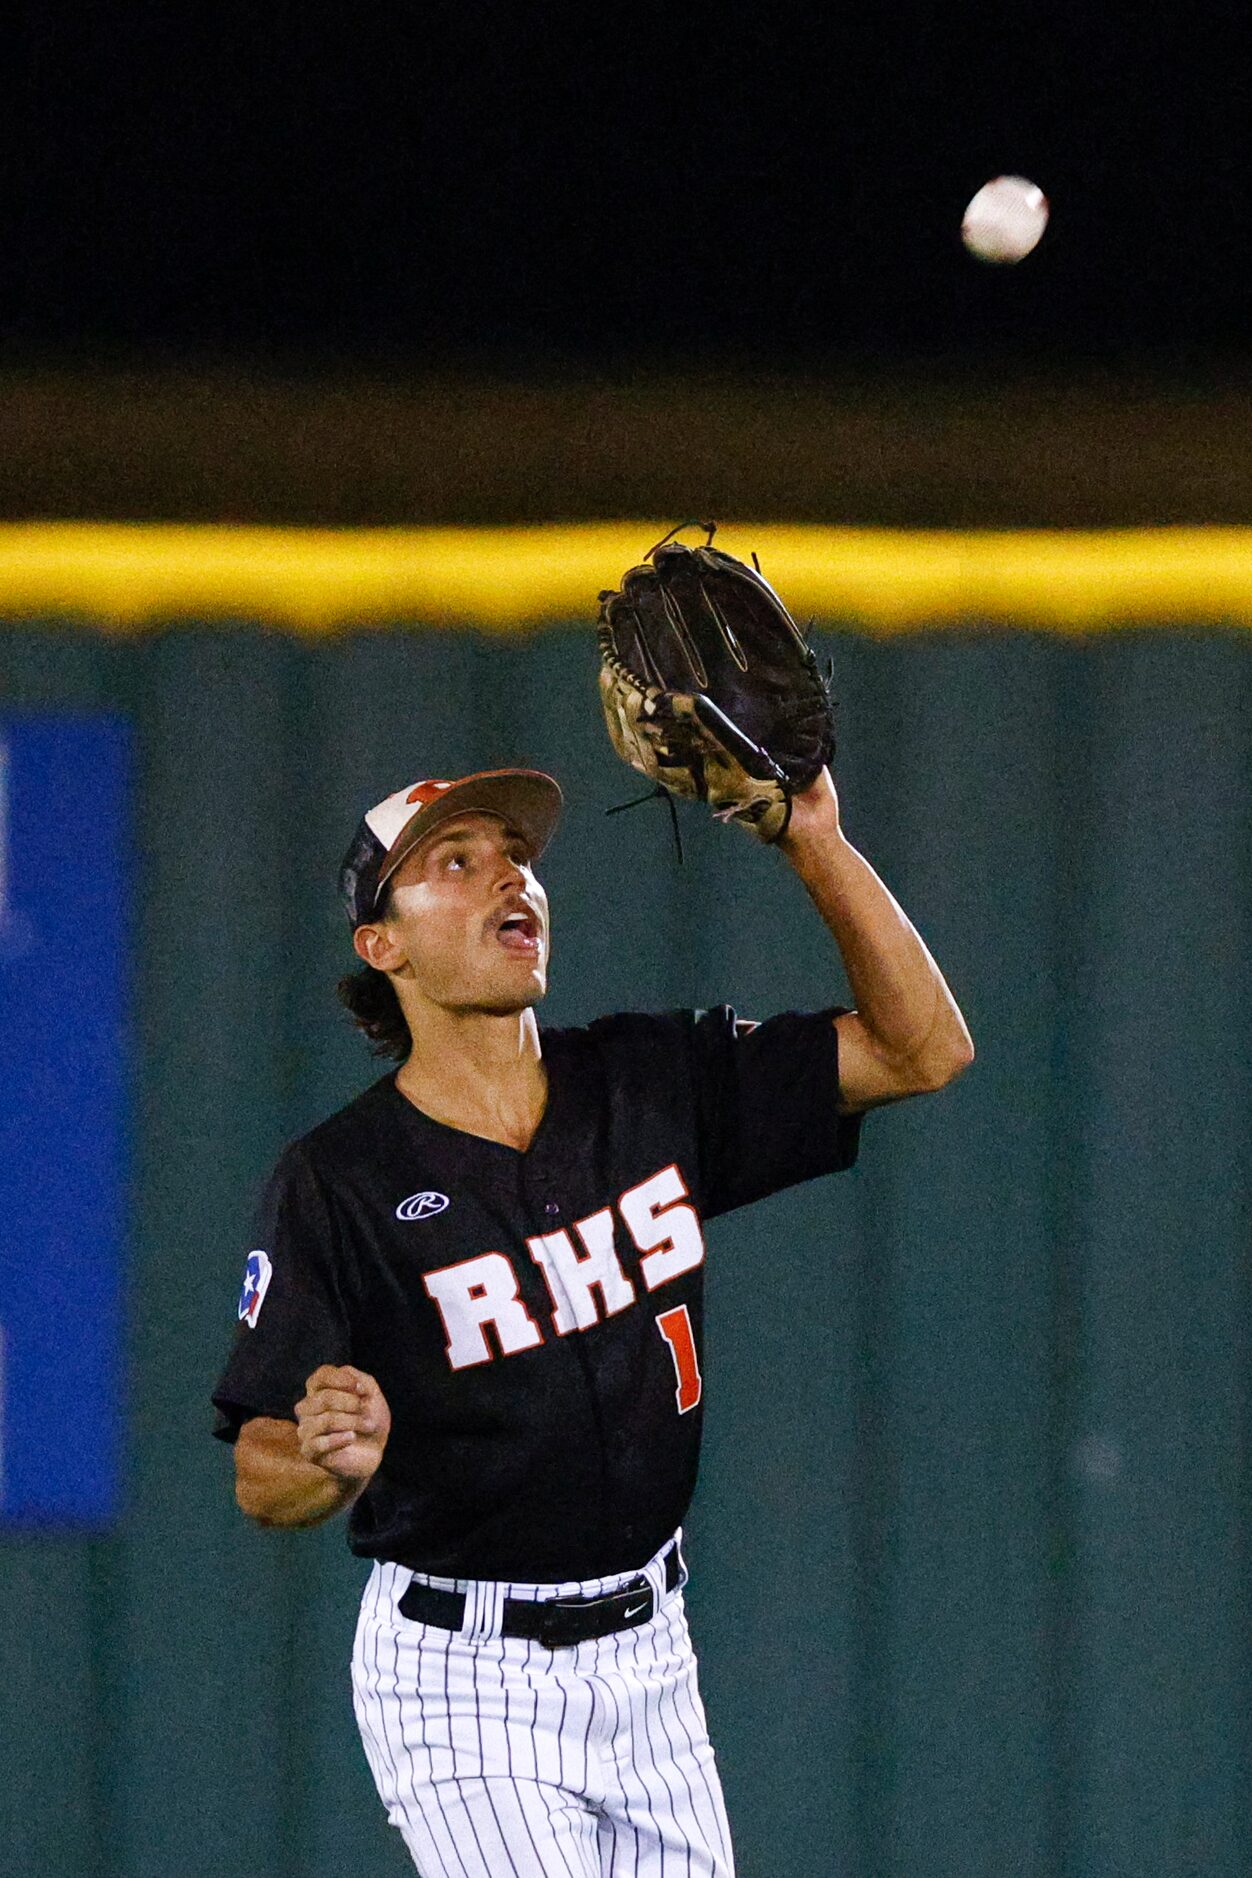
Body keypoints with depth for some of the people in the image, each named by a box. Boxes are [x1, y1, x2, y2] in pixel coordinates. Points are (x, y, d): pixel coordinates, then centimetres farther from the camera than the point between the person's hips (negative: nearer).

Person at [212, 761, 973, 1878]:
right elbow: (261, 1481, -13)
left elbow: (924, 1047, 0)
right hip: (465, 1681, -5)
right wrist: (335, 1464, -37)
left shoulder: (653, 1086, 1)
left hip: (647, 1655, 5)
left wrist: (814, 841, -10)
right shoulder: (338, 1182, -13)